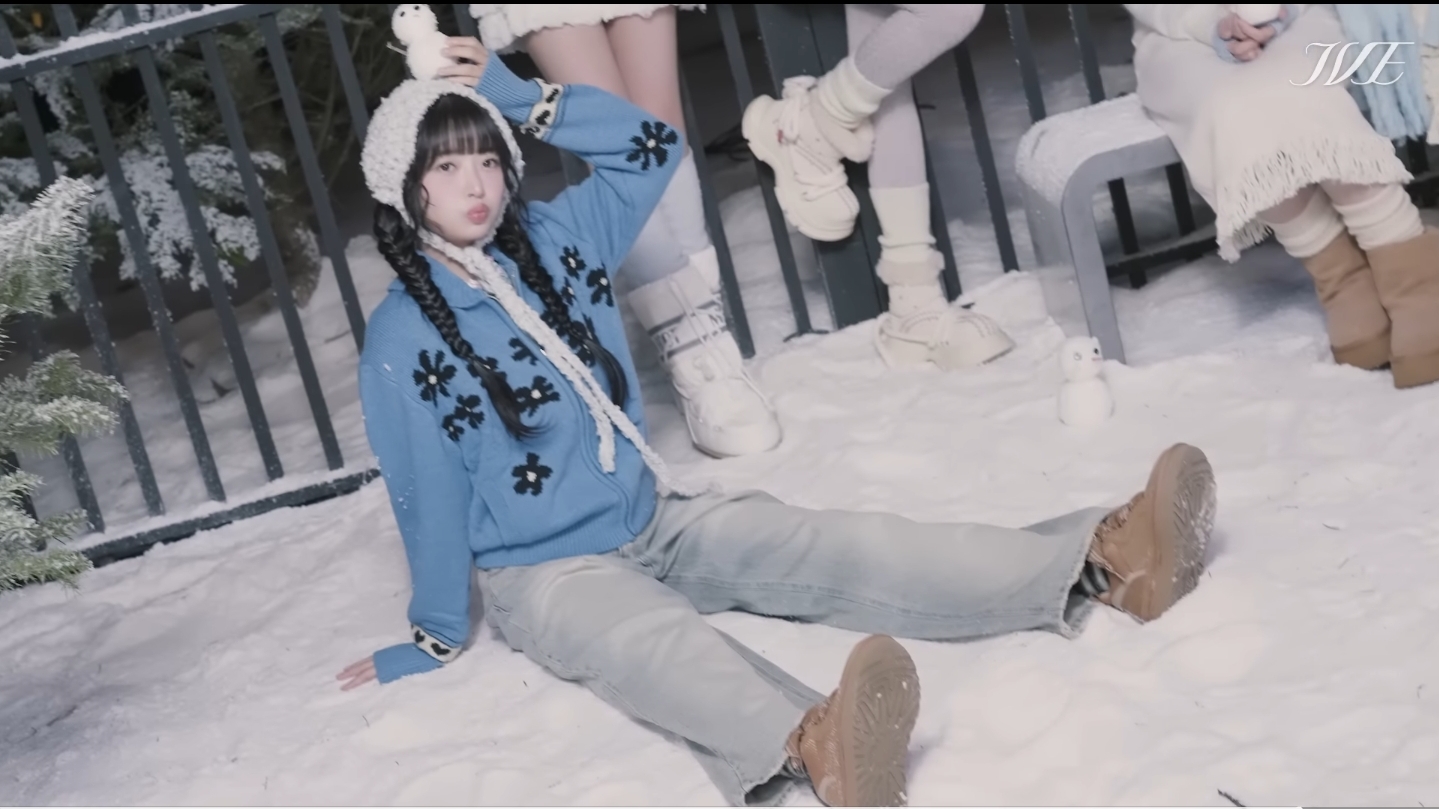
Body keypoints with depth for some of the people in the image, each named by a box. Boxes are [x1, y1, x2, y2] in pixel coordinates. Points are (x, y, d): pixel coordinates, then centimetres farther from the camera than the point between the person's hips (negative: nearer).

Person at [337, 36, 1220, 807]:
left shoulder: (552, 240, 2)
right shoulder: (402, 341, -13)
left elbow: (651, 146, 10)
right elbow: (429, 495, -9)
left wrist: (526, 97, 1)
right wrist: (436, 638, -2)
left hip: (655, 517, 6)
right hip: (545, 574, -6)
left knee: (832, 548, -15)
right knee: (659, 642, -39)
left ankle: (1101, 562, -32)